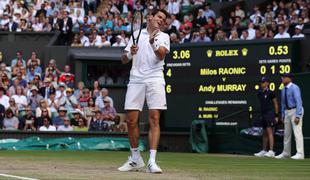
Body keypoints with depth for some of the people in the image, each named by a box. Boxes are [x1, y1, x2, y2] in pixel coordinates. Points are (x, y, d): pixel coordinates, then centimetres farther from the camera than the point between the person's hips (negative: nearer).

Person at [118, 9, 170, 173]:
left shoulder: (164, 36, 12)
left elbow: (161, 55, -7)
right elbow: (124, 60, 16)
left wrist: (153, 42, -25)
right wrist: (130, 53, -6)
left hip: (155, 79, -2)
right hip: (136, 79, 2)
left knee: (154, 118, -11)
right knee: (131, 120, -2)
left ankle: (152, 162, -15)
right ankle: (135, 159, 14)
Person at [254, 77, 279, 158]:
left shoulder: (270, 93, -7)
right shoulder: (259, 93, 13)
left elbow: (276, 104, -4)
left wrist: (276, 115, -8)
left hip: (270, 113, -8)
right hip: (263, 114, 8)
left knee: (269, 131, -15)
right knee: (264, 133, 13)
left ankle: (271, 151, -20)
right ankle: (264, 151, 20)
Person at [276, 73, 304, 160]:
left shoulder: (294, 88, -14)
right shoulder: (284, 89, 12)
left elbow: (298, 101, -19)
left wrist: (297, 116, -24)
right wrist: (282, 115, 14)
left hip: (295, 110, -9)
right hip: (287, 111, 9)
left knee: (297, 132, -12)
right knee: (287, 133, 13)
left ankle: (300, 154, -14)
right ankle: (286, 153, 22)